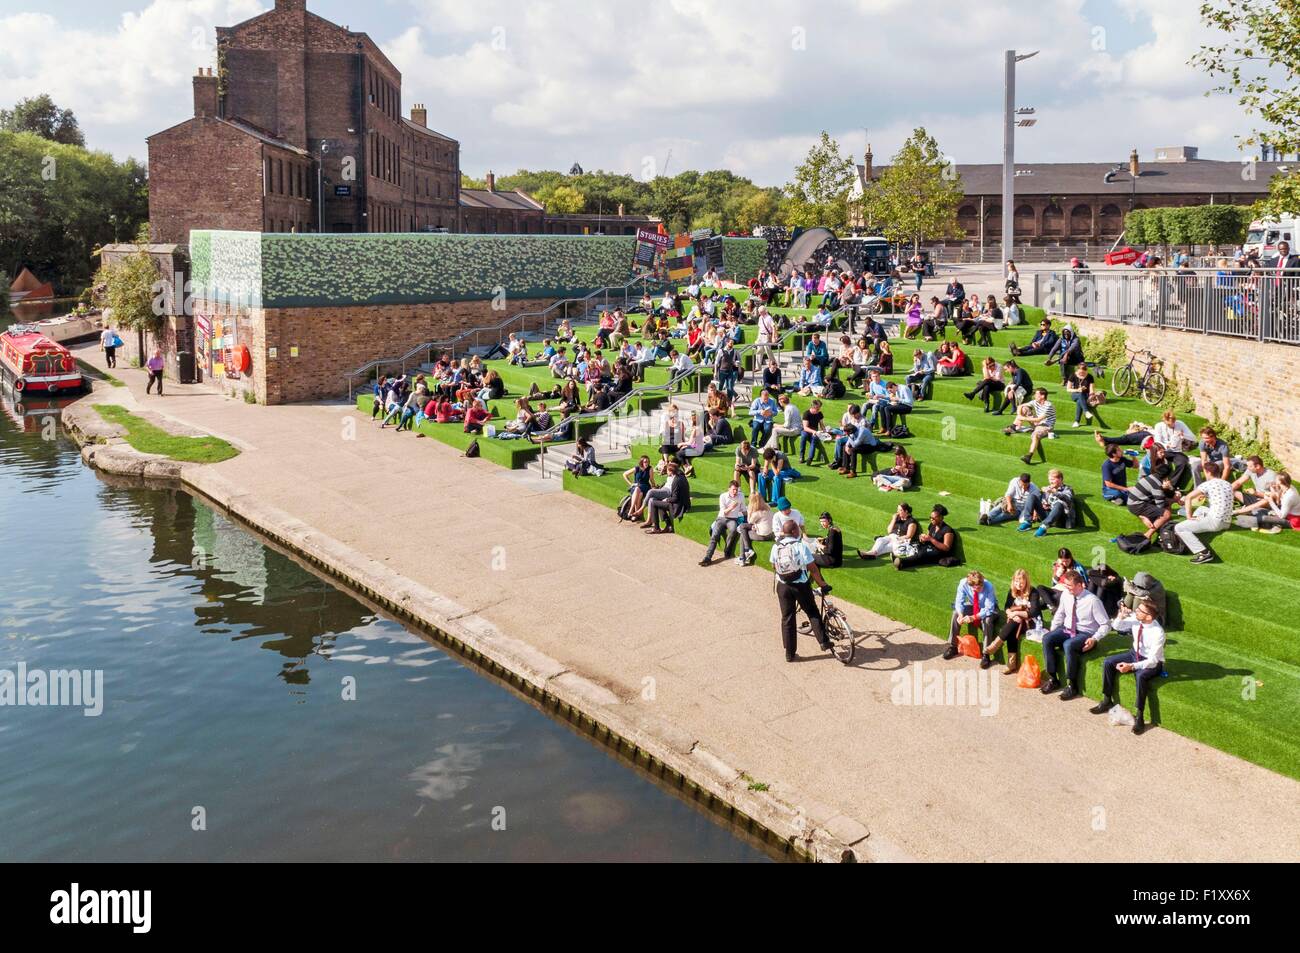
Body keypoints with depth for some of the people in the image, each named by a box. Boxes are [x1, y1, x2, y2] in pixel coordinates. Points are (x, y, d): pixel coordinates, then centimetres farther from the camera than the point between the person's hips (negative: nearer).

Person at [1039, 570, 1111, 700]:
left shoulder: (1092, 601, -19)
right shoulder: (1065, 595, -2)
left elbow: (1106, 625, -13)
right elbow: (1060, 614, 16)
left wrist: (1095, 639, -24)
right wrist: (1052, 631, 6)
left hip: (1085, 634, -6)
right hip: (1067, 630, 6)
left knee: (1068, 645, -35)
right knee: (1046, 639, -19)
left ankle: (1072, 685, -19)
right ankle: (1052, 679, -9)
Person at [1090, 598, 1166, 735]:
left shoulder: (1157, 633, -31)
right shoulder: (1135, 619, -15)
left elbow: (1152, 661, -30)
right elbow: (1117, 626, 4)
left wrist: (1131, 666, -40)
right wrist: (1121, 617, -19)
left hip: (1152, 662, -7)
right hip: (1135, 654, 7)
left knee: (1141, 676, -36)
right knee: (1108, 662, -8)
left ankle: (1139, 716, -23)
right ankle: (1107, 701, 5)